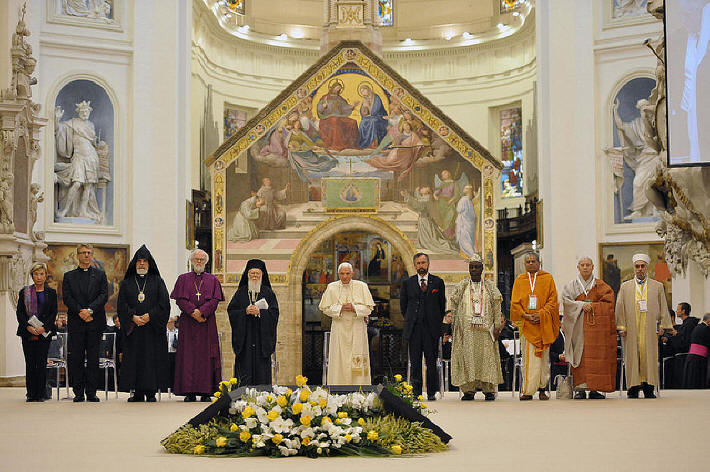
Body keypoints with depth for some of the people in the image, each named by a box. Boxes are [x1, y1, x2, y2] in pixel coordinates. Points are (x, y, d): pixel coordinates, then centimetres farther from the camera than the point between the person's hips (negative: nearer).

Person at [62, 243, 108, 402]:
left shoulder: (100, 275, 12)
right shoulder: (69, 276, 11)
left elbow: (104, 295, 0)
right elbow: (66, 297, 1)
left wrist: (90, 310, -14)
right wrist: (80, 311, -13)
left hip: (95, 323, 0)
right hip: (76, 323, 0)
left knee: (93, 358, 0)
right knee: (76, 359, -1)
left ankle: (92, 392, 4)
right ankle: (78, 392, 4)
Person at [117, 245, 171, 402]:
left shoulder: (157, 281, 8)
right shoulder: (126, 283, 12)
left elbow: (164, 303, -1)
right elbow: (122, 305, 4)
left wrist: (150, 316, -13)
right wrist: (133, 317, -12)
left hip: (152, 327, -1)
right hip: (133, 329, 1)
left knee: (152, 358, -5)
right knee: (134, 358, -1)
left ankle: (151, 392, -1)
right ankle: (138, 393, 3)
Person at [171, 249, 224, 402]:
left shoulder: (213, 280, 13)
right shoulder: (183, 279, 12)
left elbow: (215, 300, 1)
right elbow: (180, 299, 0)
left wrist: (201, 311, -15)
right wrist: (193, 312, -14)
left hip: (207, 322, 0)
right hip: (188, 323, 0)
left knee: (206, 356, -4)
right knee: (188, 355, -5)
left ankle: (206, 392, -4)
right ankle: (190, 392, -4)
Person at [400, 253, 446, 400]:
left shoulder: (438, 282, 6)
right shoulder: (407, 283, 8)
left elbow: (442, 304, 12)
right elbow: (403, 305, 15)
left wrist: (437, 322, 10)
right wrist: (410, 320, 11)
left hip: (431, 328, -1)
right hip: (413, 328, 1)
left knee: (431, 361, -1)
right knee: (415, 362, 2)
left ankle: (431, 392, 5)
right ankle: (416, 392, 7)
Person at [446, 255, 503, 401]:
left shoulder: (490, 286, 9)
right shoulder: (462, 285, 9)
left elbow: (496, 307, 5)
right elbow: (453, 304, 9)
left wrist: (496, 326, -4)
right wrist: (456, 322, -1)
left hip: (485, 329, 0)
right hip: (466, 329, 0)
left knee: (486, 356, -3)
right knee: (467, 357, -4)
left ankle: (489, 390, 1)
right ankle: (469, 390, -1)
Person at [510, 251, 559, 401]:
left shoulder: (548, 278, 7)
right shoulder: (519, 280, 12)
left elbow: (552, 300, 1)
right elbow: (515, 302, 7)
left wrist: (540, 314, -12)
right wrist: (525, 315, -9)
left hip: (543, 324, 0)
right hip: (526, 324, 0)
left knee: (543, 357, 0)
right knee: (527, 357, -5)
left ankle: (542, 389, 4)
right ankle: (527, 390, -5)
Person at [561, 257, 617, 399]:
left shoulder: (601, 286, 11)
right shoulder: (572, 285, 10)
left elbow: (608, 303, 1)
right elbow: (566, 302, -2)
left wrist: (591, 306, -9)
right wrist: (581, 305, -15)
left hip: (597, 326, 1)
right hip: (578, 326, -1)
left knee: (596, 356, -3)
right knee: (580, 355, -7)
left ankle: (594, 389, 0)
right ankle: (580, 389, -7)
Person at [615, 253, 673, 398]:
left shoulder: (657, 286, 11)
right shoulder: (625, 287, 11)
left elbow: (663, 308, 9)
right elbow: (620, 308, 7)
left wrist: (662, 326, 0)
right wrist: (621, 327, -3)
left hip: (650, 330, 0)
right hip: (631, 330, 0)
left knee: (650, 357, -3)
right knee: (632, 356, -3)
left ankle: (649, 388, 1)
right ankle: (634, 388, 0)